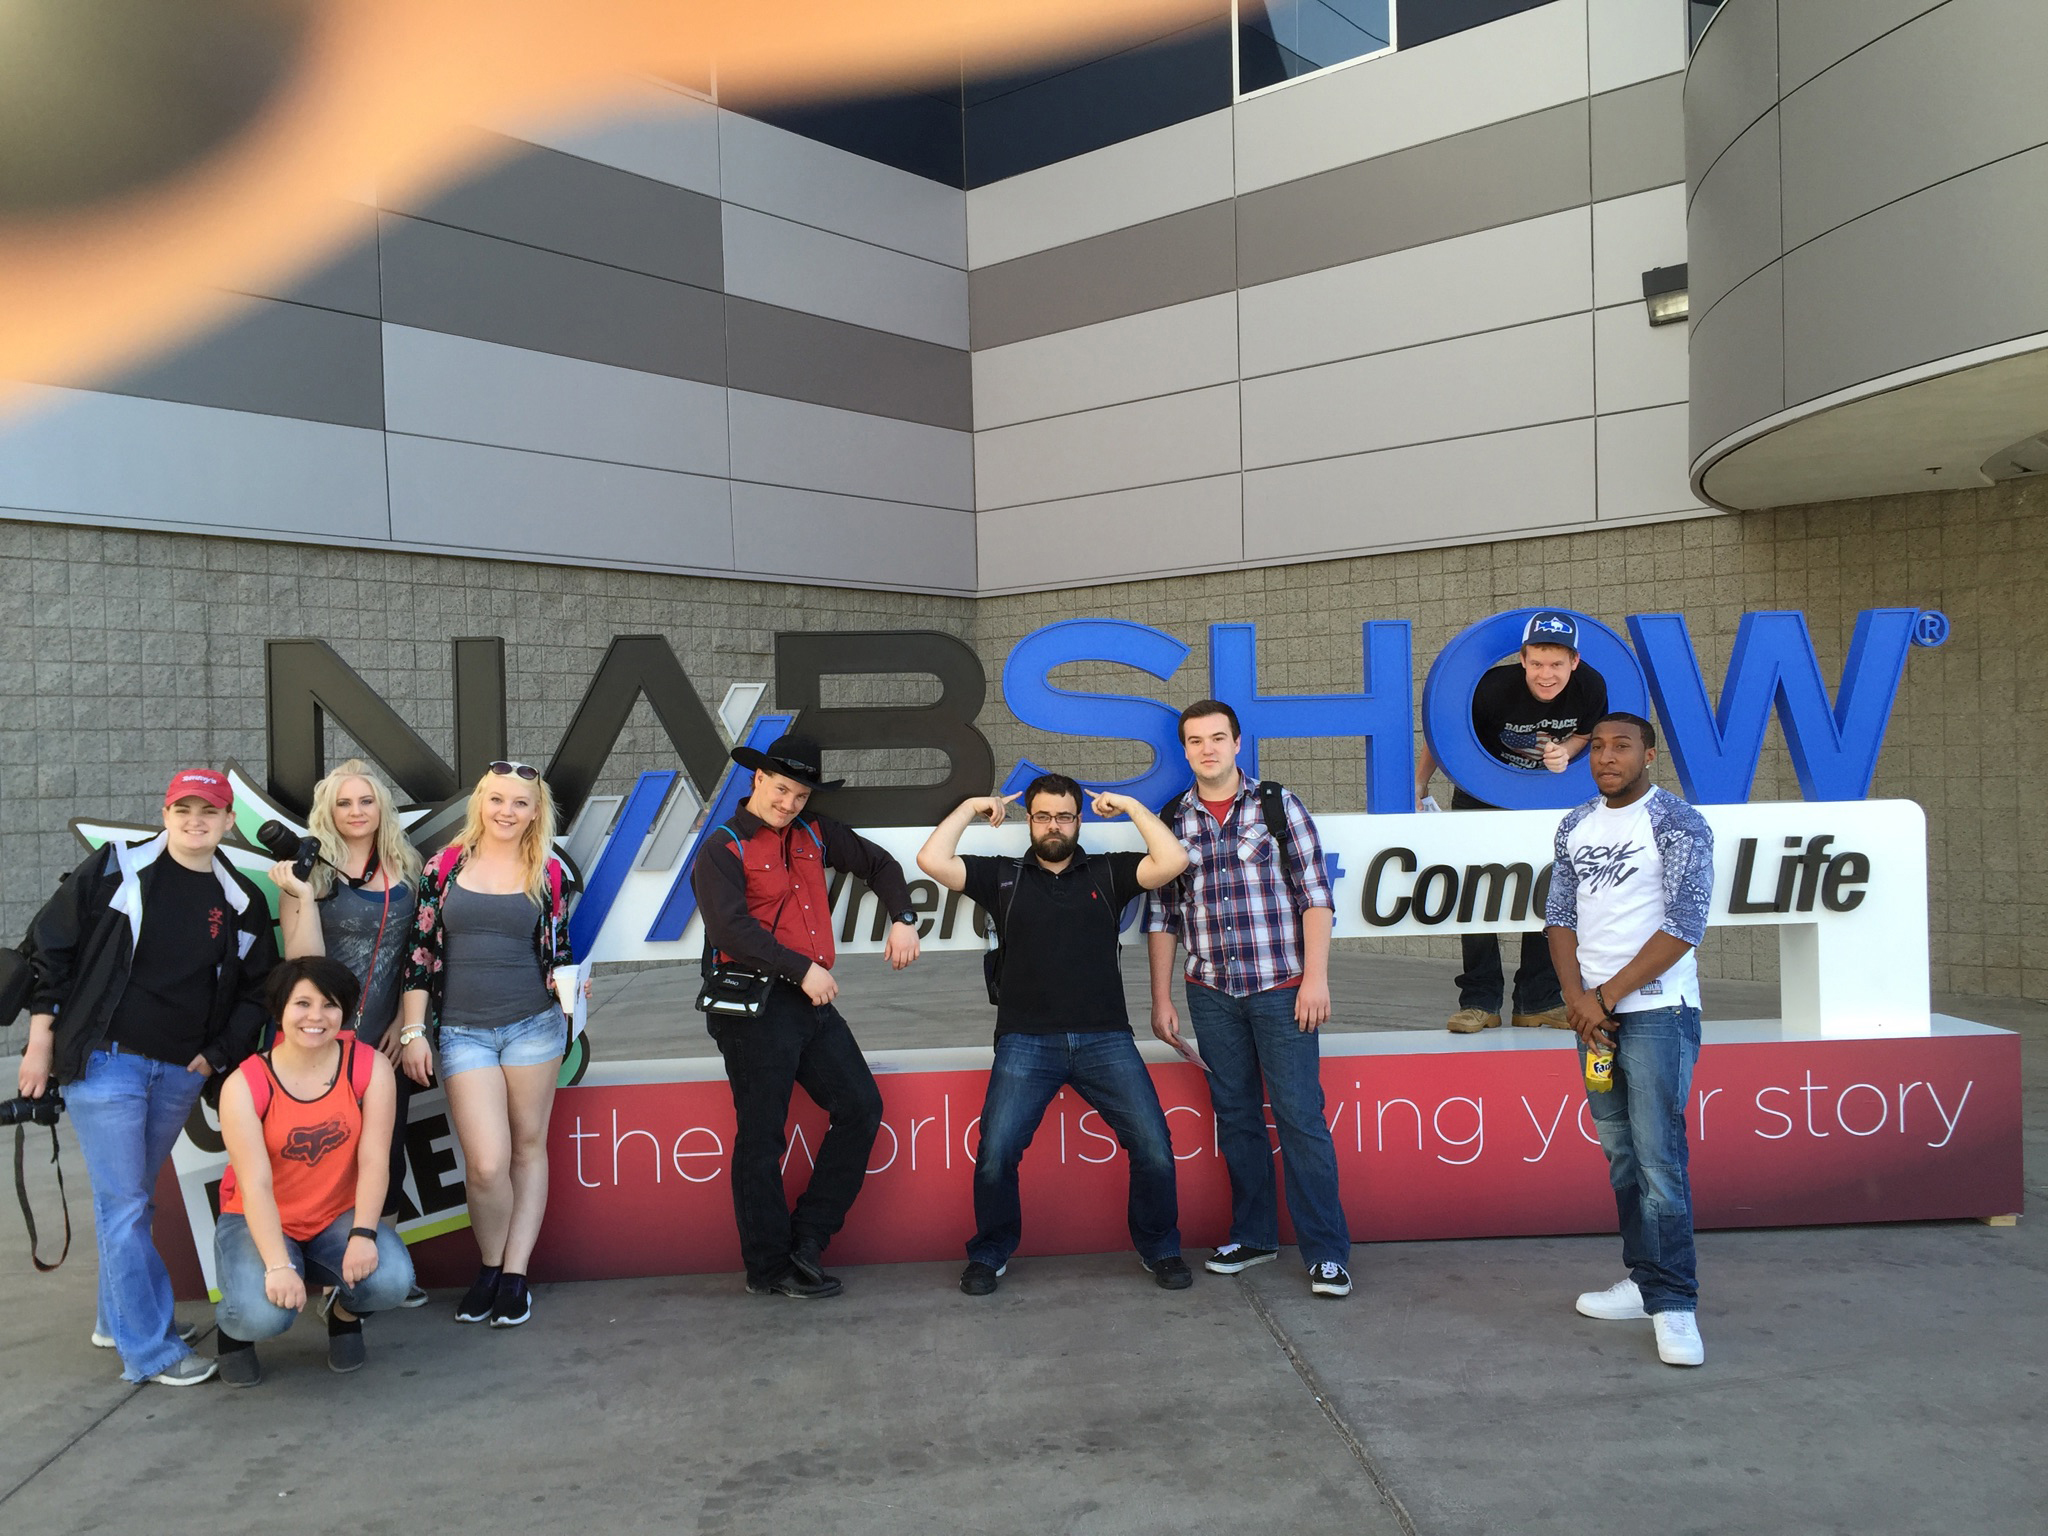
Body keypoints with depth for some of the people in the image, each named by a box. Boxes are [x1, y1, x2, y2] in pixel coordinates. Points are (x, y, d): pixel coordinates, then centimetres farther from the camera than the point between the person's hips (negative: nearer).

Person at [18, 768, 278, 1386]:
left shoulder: (242, 904, 6)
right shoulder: (116, 870, -4)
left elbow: (256, 991, 12)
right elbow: (49, 947, -1)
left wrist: (217, 1055, 1)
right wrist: (41, 1039, -3)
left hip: (181, 1074, 4)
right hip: (104, 1058, -4)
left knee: (133, 1199, 17)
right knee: (124, 1205, -4)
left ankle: (119, 1317, 33)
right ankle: (150, 1351, 2)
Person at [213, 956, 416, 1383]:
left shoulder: (370, 1068, -10)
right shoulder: (245, 1085, -15)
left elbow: (374, 1160, -15)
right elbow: (256, 1185, -22)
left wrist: (363, 1233, -29)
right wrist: (278, 1265, -33)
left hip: (339, 1217, 2)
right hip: (259, 1223, -2)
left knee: (392, 1280, -27)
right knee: (266, 1313, -30)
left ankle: (345, 1310, 11)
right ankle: (234, 1325, 11)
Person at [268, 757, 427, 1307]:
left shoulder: (406, 871, 7)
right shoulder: (312, 870, -4)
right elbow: (305, 962, -12)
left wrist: (406, 1021, 0)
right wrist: (303, 895, -21)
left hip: (389, 1040, 4)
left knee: (387, 1149, 10)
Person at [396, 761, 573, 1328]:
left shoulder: (550, 873, 4)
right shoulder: (446, 866, 3)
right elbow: (419, 950, 4)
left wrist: (572, 987, -10)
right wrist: (413, 1031, 0)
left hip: (533, 1025, 1)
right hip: (462, 1031, -1)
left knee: (528, 1148, 6)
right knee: (487, 1164, -7)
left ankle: (514, 1274, 16)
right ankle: (489, 1267, 16)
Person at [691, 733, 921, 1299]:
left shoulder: (814, 834, 14)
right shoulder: (724, 849, -6)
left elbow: (878, 864, 26)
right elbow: (732, 929, -18)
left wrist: (902, 920, 11)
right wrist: (803, 969, -20)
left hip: (812, 1001, 7)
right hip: (756, 1008, -7)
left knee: (861, 1108, 5)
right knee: (762, 1139, 0)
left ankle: (806, 1243, 12)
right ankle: (768, 1268, 11)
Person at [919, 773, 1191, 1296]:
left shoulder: (1107, 873, 13)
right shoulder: (1003, 877, 13)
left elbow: (1173, 861, -1)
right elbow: (931, 860, 3)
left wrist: (1130, 807, 6)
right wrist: (970, 808, 11)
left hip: (1105, 1040, 1)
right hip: (1026, 1042, 0)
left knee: (1154, 1148, -9)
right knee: (995, 1154, -14)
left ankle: (1160, 1249, 14)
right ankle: (989, 1254, 10)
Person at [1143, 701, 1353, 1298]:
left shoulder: (1278, 804, 1)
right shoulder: (1171, 820, 8)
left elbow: (1315, 895, -2)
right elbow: (1161, 915, 11)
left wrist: (1315, 976, -10)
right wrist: (1161, 998, 7)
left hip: (1281, 987, -3)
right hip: (1211, 995, 3)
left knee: (1300, 1117, -4)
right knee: (1236, 1116, 10)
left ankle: (1326, 1251, 3)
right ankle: (1254, 1235, 23)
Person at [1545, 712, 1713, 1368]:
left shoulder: (1678, 824, -7)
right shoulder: (1575, 827, 12)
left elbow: (1683, 927, -13)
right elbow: (1559, 917, 10)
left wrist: (1609, 995, -12)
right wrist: (1579, 999, -5)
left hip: (1657, 1011, -6)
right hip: (1593, 1013, 6)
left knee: (1659, 1157, -9)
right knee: (1621, 1156, 12)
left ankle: (1674, 1304, -4)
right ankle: (1644, 1280, 22)